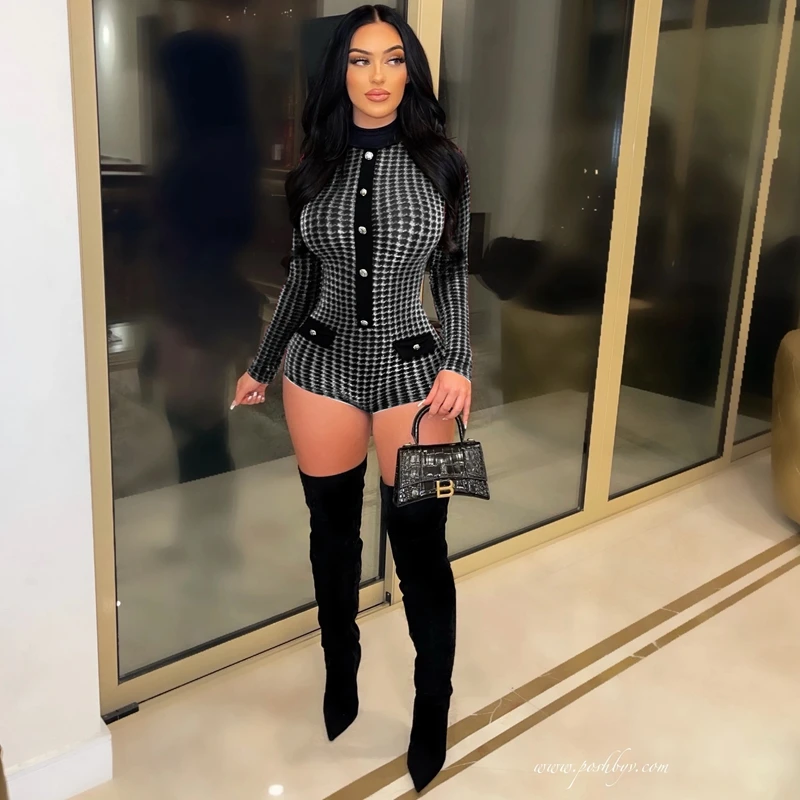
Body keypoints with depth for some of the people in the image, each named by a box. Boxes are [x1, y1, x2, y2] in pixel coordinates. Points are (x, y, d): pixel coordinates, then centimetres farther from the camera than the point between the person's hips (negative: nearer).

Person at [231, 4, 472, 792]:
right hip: (323, 366, 2)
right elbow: (302, 274, 10)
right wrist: (262, 365, 14)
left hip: (412, 368, -2)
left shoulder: (439, 163, -1)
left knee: (420, 544, 1)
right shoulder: (316, 165, 3)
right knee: (333, 530, 14)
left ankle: (434, 705, 23)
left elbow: (452, 274, 4)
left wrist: (458, 362, -8)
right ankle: (340, 670, 37)